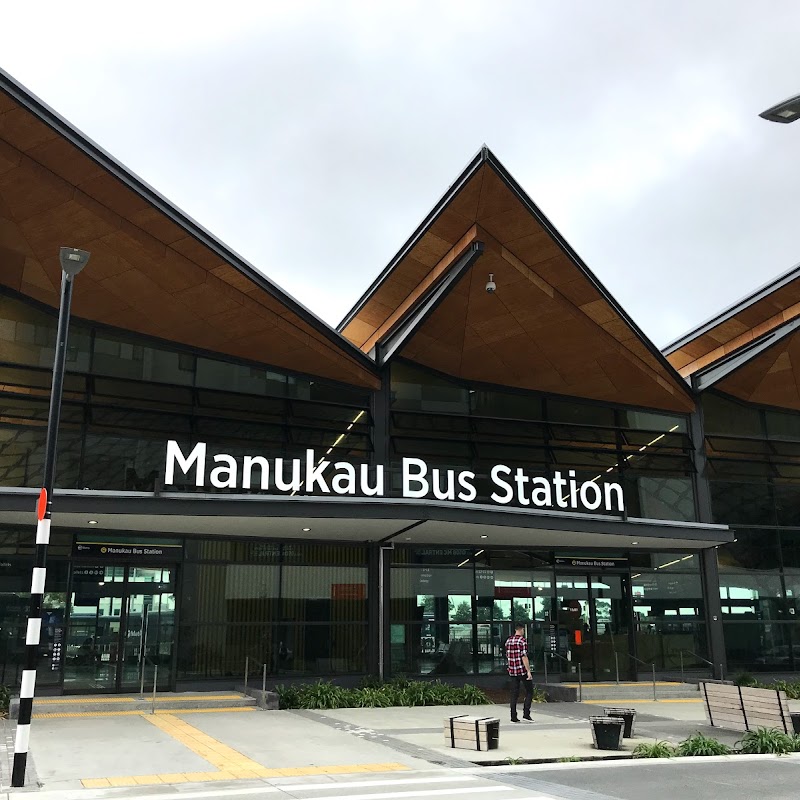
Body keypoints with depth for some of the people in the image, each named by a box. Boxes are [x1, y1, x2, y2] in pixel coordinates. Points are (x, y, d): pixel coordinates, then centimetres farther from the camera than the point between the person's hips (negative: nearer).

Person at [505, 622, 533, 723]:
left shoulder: (508, 640, 11)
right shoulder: (522, 640, -10)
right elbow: (524, 657, -17)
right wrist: (529, 671, -17)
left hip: (512, 671, 6)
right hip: (523, 670, -6)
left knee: (514, 694, 8)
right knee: (529, 692, 5)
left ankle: (513, 716, 5)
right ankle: (526, 714, -4)